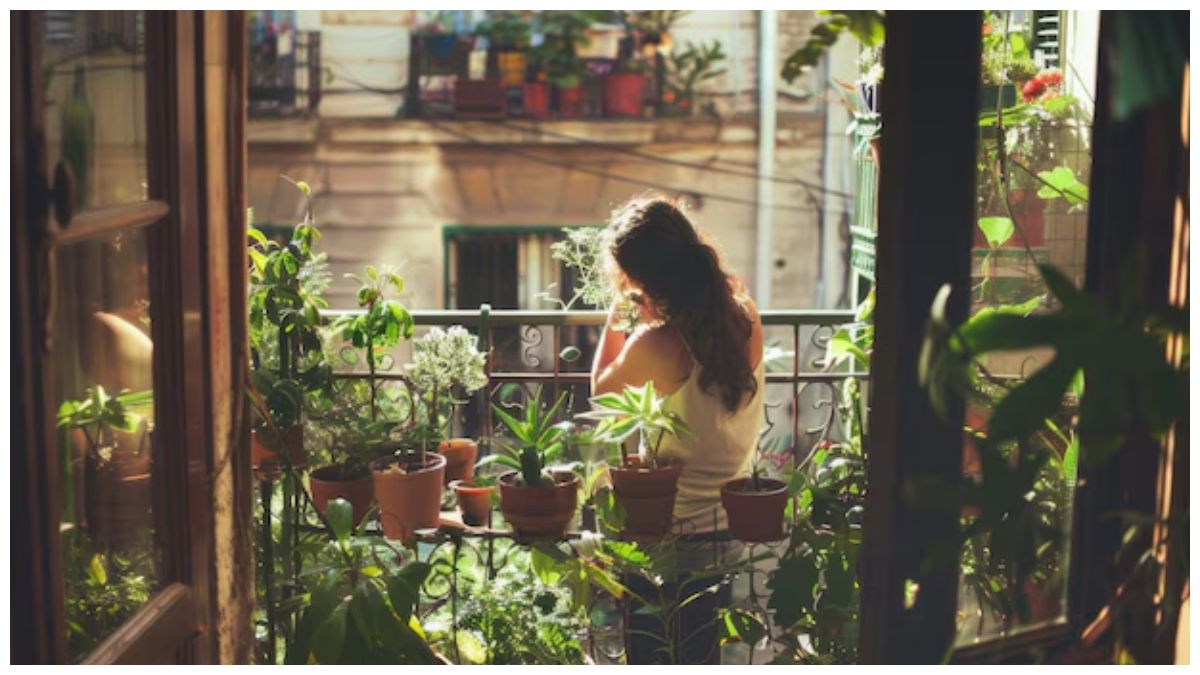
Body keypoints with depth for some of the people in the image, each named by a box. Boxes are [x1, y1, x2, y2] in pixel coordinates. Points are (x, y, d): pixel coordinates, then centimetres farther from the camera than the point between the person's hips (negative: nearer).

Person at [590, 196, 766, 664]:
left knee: (652, 660, 12)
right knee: (702, 659, 22)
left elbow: (602, 390, -3)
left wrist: (615, 320, 1)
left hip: (670, 541, -6)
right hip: (728, 533, 6)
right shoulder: (746, 317, -8)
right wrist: (651, 316, 12)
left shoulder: (654, 345, -24)